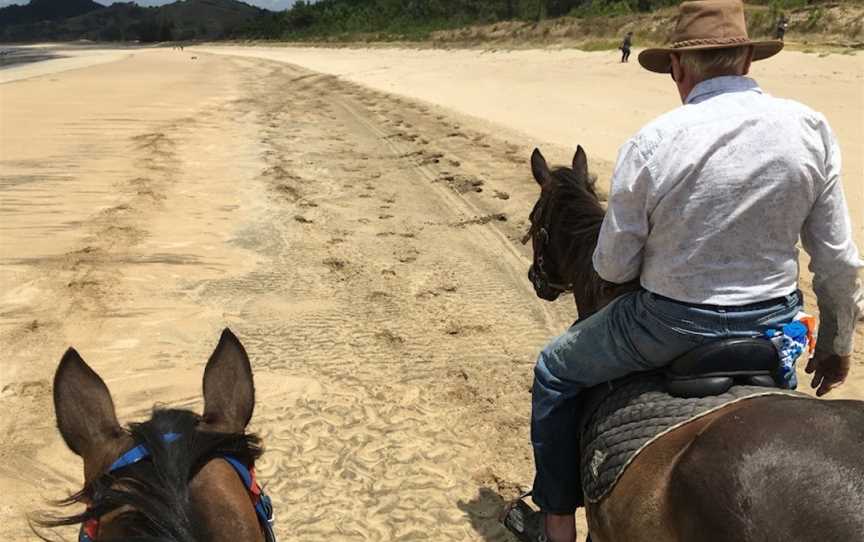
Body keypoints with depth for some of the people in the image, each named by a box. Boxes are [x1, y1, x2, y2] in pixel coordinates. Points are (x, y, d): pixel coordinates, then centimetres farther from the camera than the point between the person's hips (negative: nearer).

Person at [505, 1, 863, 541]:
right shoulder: (812, 129, -8)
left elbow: (614, 266, -9)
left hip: (670, 326, -4)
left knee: (555, 372, 20)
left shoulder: (651, 143, -17)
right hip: (773, 328, 4)